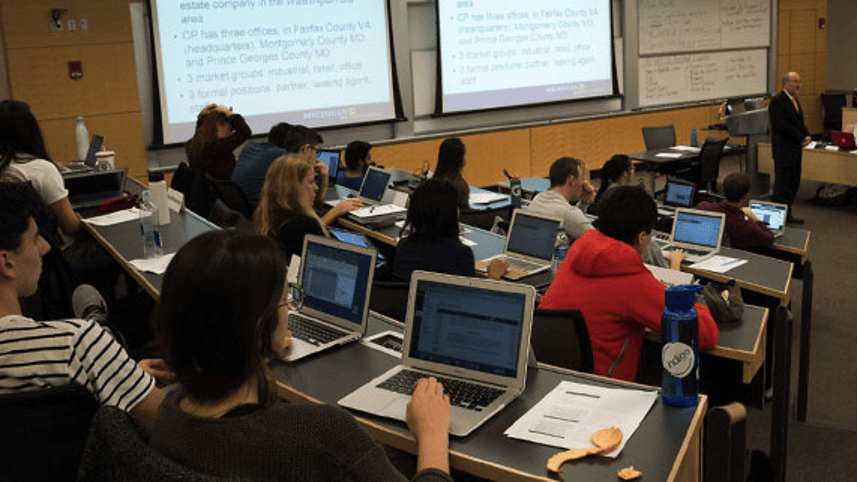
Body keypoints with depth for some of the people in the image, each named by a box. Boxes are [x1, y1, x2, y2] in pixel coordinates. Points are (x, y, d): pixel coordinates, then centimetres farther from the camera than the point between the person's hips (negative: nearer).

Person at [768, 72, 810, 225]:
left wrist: (806, 136, 0)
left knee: (793, 183, 13)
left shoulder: (794, 100, 16)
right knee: (783, 185, -6)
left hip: (795, 149, 9)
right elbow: (782, 126, -21)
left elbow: (800, 122, 20)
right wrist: (801, 138, -16)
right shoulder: (777, 101, -14)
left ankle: (787, 214, 22)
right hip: (784, 150, -9)